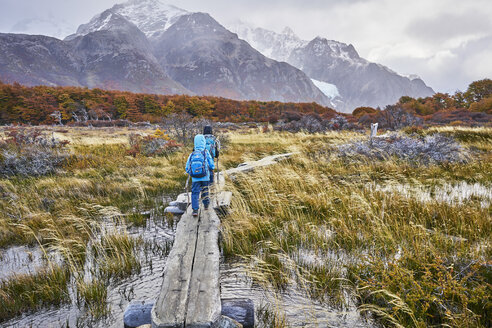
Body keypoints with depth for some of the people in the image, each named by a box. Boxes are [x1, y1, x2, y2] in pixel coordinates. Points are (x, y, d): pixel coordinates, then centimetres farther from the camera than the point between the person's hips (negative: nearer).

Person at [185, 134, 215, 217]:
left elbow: (187, 169, 3)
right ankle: (206, 205, 36)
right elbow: (212, 166, -3)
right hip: (205, 177, 0)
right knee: (205, 191, 20)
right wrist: (210, 169, 20)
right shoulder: (206, 153, -3)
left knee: (195, 193, 2)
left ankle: (195, 210, -10)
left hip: (195, 178, 0)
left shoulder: (192, 154, 3)